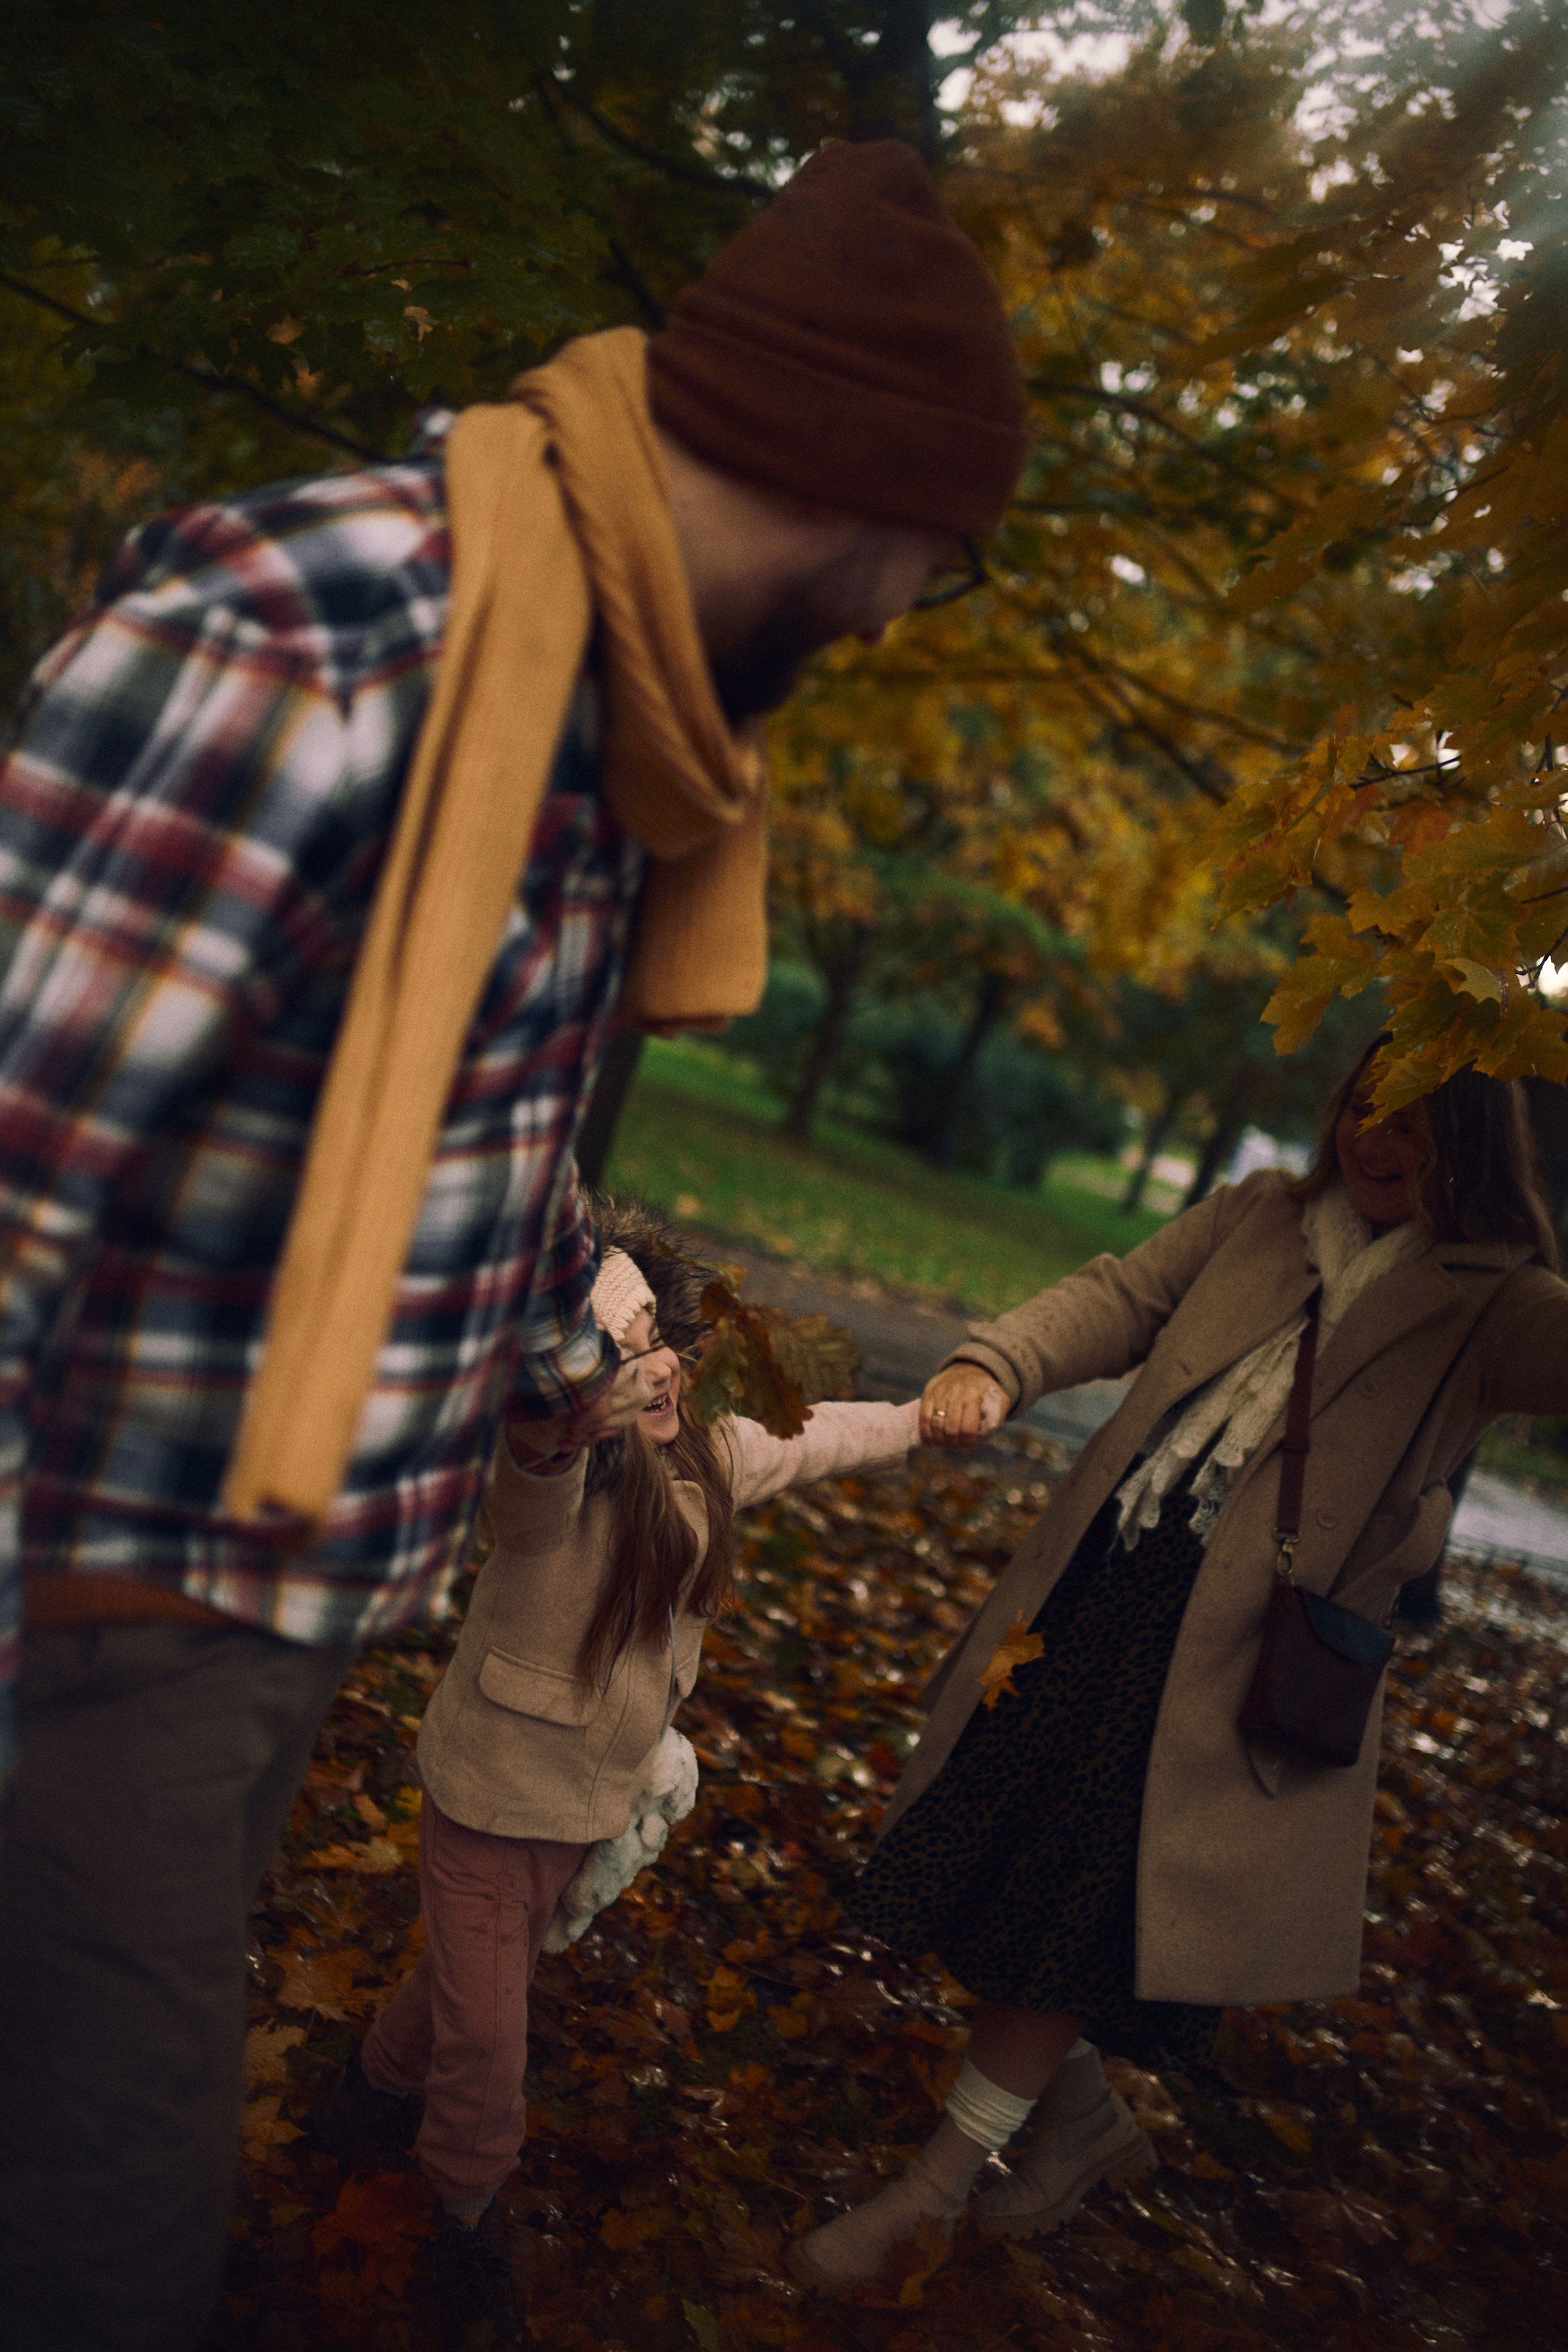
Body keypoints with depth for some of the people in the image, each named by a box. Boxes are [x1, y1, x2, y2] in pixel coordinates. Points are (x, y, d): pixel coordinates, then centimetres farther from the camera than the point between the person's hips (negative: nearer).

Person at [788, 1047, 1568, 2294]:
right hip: (1090, 1590, 5)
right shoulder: (1256, 1216, 10)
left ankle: (934, 2194, 25)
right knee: (998, 1859, 12)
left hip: (1227, 1651, -5)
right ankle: (1088, 2118, 39)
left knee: (1069, 1918, 3)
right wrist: (991, 1365, -15)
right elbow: (1117, 1299, 3)